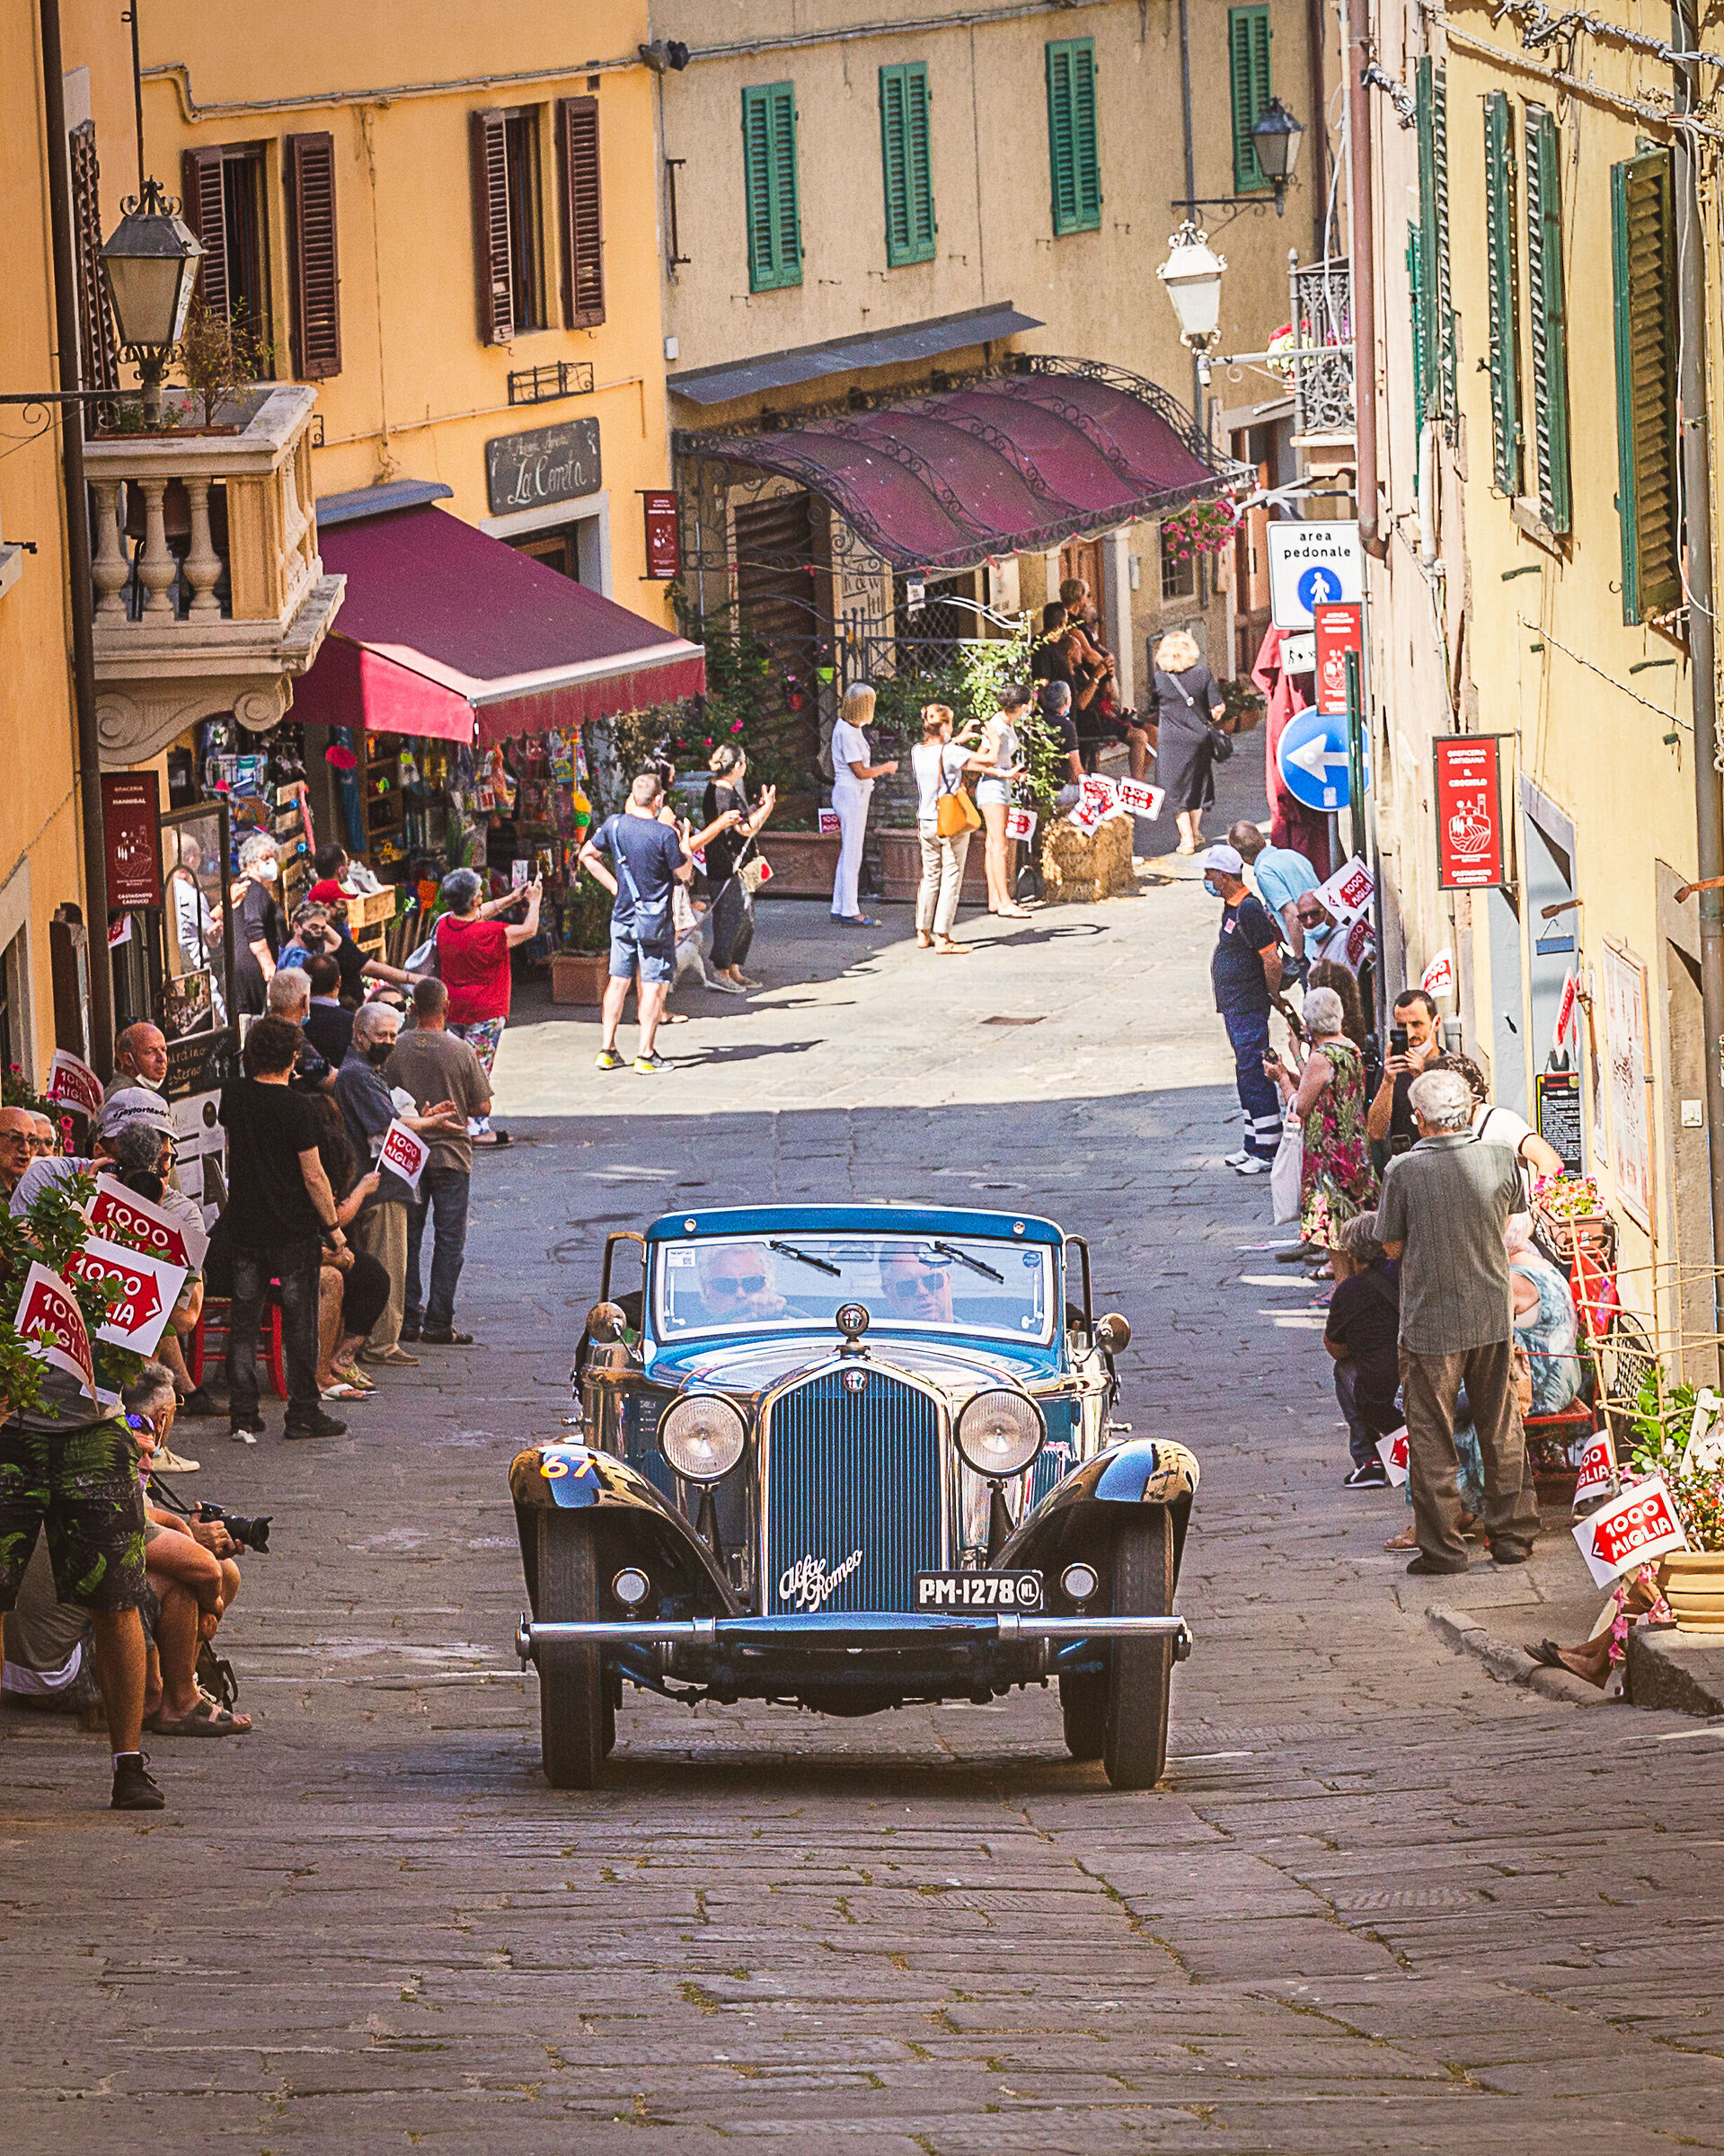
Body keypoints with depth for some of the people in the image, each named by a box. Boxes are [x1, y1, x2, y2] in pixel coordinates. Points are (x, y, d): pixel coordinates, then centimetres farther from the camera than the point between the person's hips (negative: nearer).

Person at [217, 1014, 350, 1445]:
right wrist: (333, 1226, -3)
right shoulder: (295, 1106, -16)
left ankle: (243, 1416, 9)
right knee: (300, 1323, 6)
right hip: (293, 1229, -4)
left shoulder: (234, 1094, -1)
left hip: (243, 1227, 4)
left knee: (243, 1320, 10)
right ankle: (303, 1413, 10)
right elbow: (313, 1174, -14)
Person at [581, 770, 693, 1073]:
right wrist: (684, 846, 8)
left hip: (622, 914, 5)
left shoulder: (615, 825, -3)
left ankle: (607, 1050, 14)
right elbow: (684, 875, -8)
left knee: (618, 980, 13)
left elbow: (587, 855, 9)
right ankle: (646, 1054, -1)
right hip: (655, 920, -5)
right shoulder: (665, 835, -18)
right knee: (653, 985, 1)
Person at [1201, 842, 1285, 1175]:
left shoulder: (1248, 910, -19)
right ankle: (1254, 1146, 25)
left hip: (1249, 1008, -11)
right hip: (1234, 1007, 11)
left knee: (1255, 1074, -9)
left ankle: (1267, 1153, -7)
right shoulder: (1232, 908, 13)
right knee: (1246, 1074, 16)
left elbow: (1272, 959, -21)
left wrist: (1274, 998, -12)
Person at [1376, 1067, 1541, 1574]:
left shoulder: (1404, 1171, -15)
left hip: (1431, 1322, -3)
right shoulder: (1500, 1160, -6)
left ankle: (1442, 1547, 7)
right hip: (1493, 1317, 3)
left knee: (1432, 1440, 6)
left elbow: (1392, 1245, -4)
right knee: (1502, 1433, 15)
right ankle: (1512, 1536, 21)